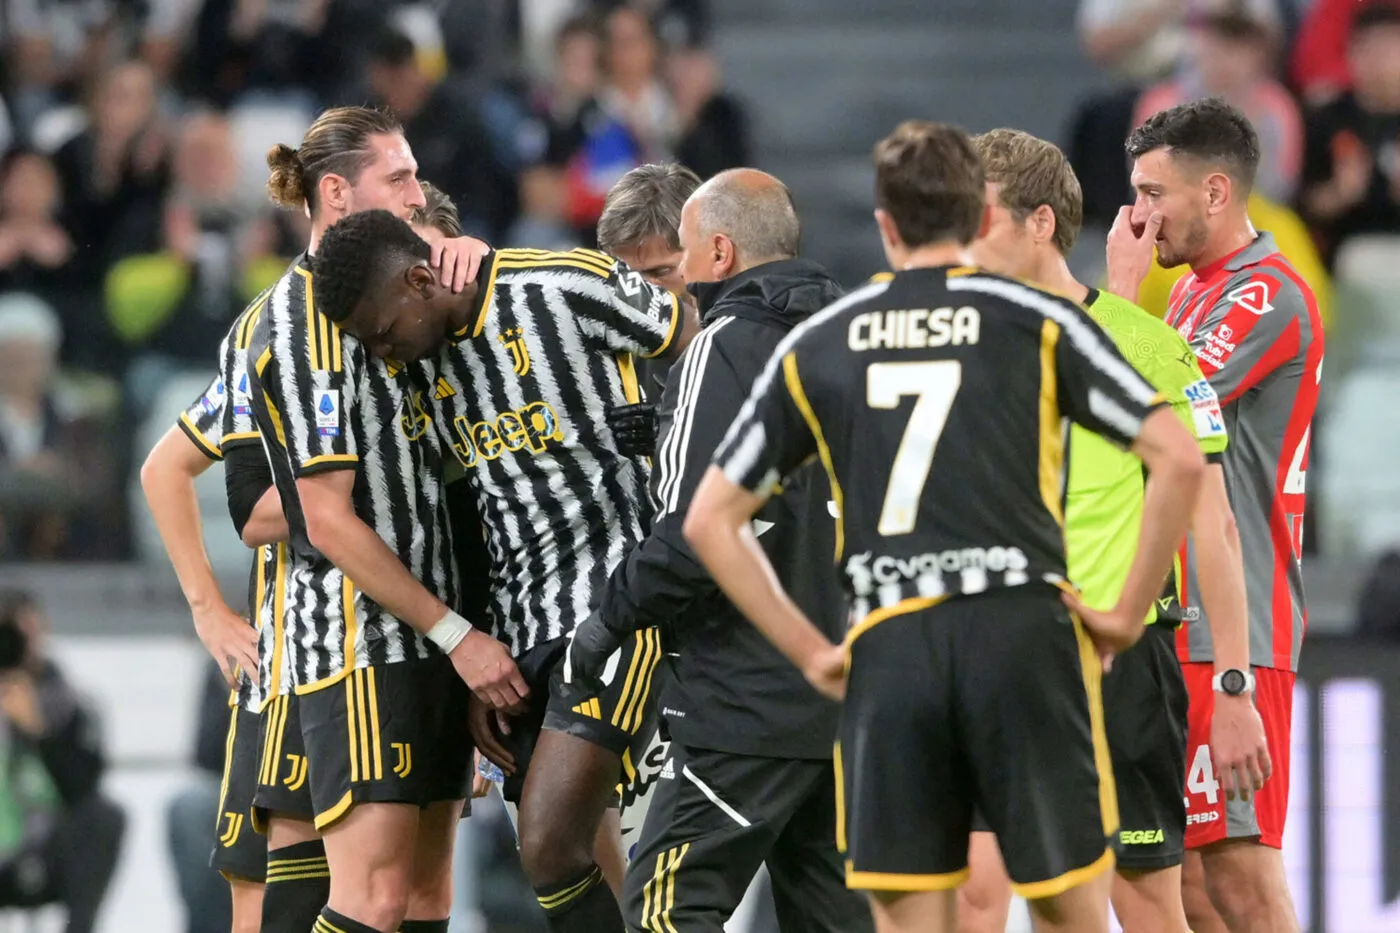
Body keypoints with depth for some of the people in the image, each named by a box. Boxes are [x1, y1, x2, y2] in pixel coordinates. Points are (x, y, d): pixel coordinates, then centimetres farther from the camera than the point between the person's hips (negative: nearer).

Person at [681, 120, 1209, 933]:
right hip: (1023, 630, -2)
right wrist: (1129, 615, 6)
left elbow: (711, 518, 14)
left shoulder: (815, 348, 13)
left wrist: (810, 651, 14)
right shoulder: (1036, 323, 6)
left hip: (889, 649, 2)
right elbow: (1179, 458, -2)